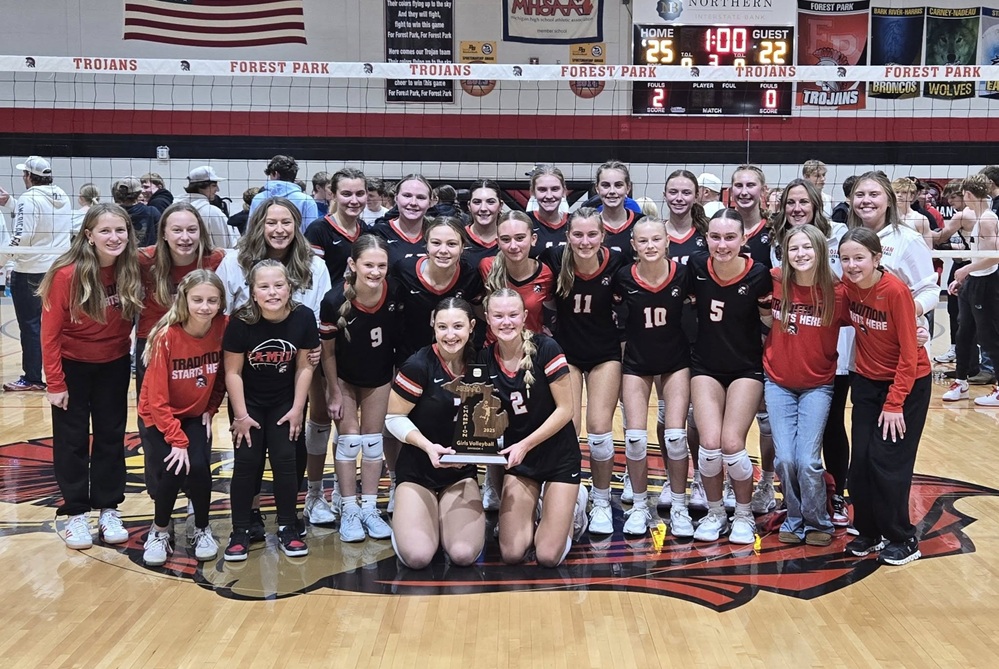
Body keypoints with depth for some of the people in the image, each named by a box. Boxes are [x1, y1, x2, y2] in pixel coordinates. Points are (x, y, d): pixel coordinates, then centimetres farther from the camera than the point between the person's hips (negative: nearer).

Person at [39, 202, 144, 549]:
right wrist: (55, 383, -14)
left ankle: (109, 510, 23)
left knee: (111, 436, 11)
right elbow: (50, 332, -16)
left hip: (114, 364, 3)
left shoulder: (133, 268, -14)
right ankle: (76, 513, 18)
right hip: (73, 365, -3)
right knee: (72, 440, 6)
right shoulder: (67, 274, -23)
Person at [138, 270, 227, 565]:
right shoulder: (166, 336, -25)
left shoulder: (223, 328, -17)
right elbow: (157, 399, -20)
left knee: (199, 467, -19)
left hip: (197, 415, 2)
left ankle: (202, 530, 7)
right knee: (173, 470, -19)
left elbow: (223, 374, 2)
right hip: (161, 416, -2)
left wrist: (211, 409, -5)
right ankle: (159, 532, 9)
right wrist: (177, 439, -22)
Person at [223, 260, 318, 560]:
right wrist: (241, 416, -14)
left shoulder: (303, 318, -18)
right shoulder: (241, 322, -22)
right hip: (249, 401, -1)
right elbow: (233, 371, -15)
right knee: (247, 461, -6)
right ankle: (240, 531, 6)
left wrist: (297, 409, -7)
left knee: (284, 459, -6)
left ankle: (287, 527, 10)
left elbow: (304, 366, -8)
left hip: (285, 402, 1)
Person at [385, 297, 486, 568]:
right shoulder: (419, 365, -15)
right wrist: (428, 446, -23)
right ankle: (405, 519, 14)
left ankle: (442, 519, 16)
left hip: (461, 472, 3)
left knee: (464, 554, -19)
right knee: (417, 556, -21)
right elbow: (394, 418, -10)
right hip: (418, 471, -3)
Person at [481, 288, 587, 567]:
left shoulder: (546, 349, -18)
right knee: (511, 554, -7)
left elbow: (565, 409, -15)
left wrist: (525, 444, -21)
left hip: (559, 456, -3)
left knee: (548, 556, -8)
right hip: (518, 460, 3)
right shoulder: (485, 360, -6)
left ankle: (574, 507, 21)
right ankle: (533, 511, 24)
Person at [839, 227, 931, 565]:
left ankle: (903, 540, 11)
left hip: (907, 383, -5)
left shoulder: (896, 290, -23)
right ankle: (869, 532, 20)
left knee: (887, 462, -6)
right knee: (860, 461, 3)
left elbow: (909, 353, -18)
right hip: (867, 382, 5)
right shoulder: (849, 285, -7)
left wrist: (894, 404, -17)